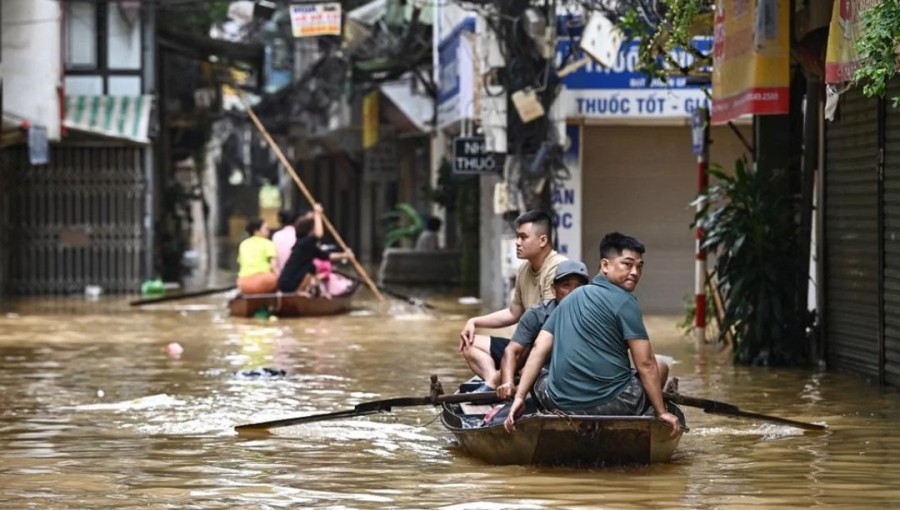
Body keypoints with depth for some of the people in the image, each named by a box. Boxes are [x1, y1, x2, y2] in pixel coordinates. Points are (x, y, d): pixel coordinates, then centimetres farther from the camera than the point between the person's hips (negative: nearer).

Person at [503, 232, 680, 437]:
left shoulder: (569, 300, 17)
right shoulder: (624, 301, -3)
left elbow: (538, 350, 9)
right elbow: (645, 365, -7)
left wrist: (519, 397, 6)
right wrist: (661, 412, 0)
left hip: (562, 405, 5)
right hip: (612, 406, -5)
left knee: (534, 375, 35)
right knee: (659, 368, 22)